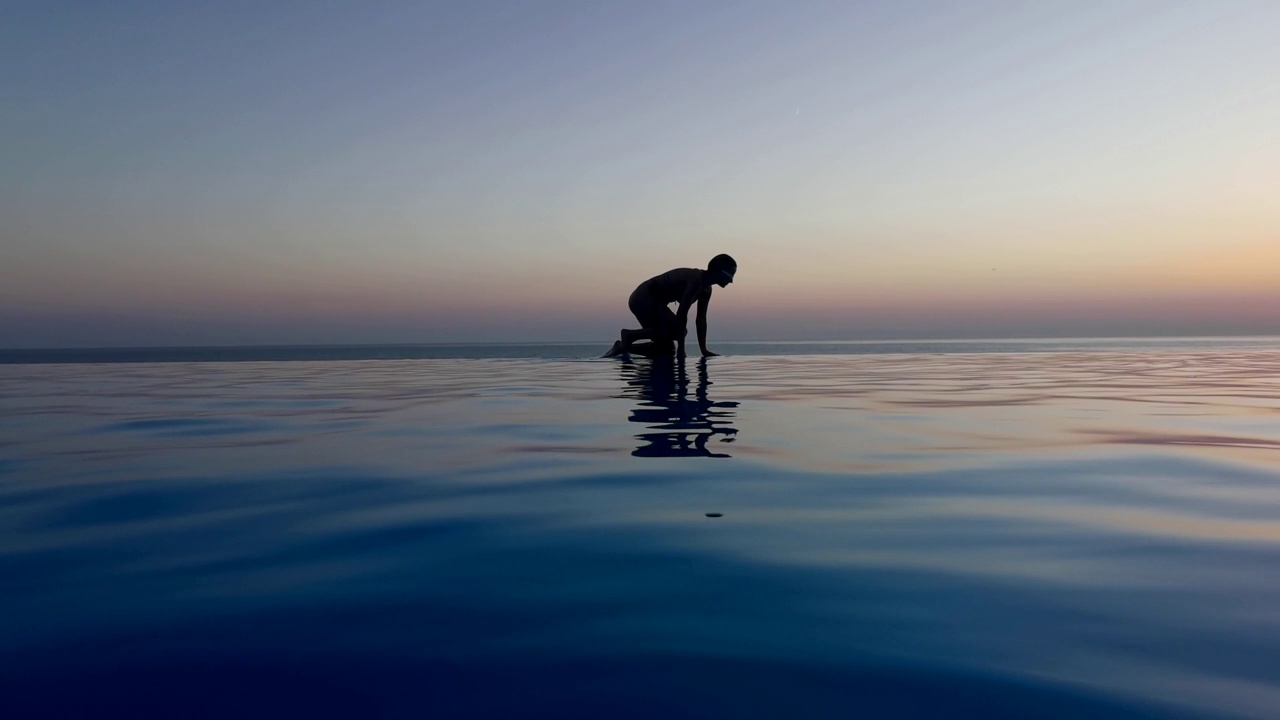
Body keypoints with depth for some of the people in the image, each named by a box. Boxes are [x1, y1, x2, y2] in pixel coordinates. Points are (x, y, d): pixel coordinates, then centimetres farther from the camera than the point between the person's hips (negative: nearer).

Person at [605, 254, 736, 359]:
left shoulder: (706, 289, 6)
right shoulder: (695, 279, -23)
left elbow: (701, 319, 10)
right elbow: (681, 314, -27)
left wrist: (704, 350, 7)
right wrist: (681, 348, -24)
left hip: (653, 301, 10)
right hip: (643, 298, -10)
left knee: (666, 350, 7)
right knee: (677, 329, -25)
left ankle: (623, 346, 14)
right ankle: (630, 335, -14)